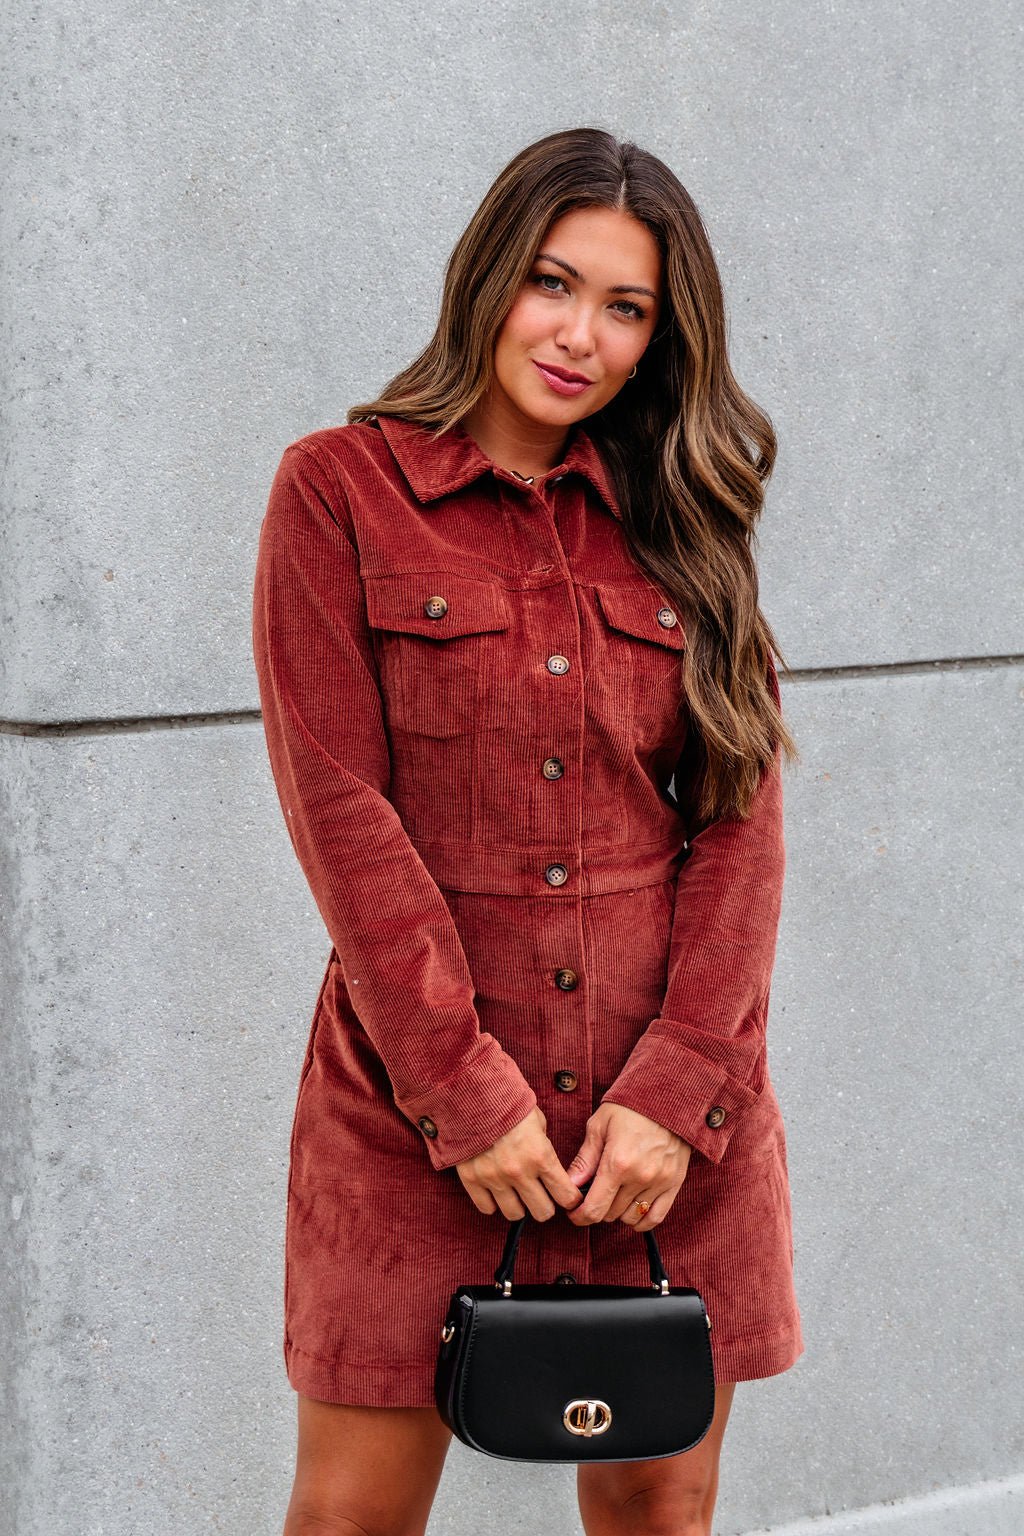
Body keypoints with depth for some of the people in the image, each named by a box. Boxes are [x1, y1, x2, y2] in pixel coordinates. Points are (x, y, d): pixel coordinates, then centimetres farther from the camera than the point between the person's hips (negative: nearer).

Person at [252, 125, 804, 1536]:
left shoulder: (677, 521, 10)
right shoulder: (339, 491, -1)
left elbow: (743, 821, 4)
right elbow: (341, 809, -7)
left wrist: (676, 1089, -8)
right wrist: (468, 1093, -12)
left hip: (672, 1102, 3)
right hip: (417, 1086, -3)